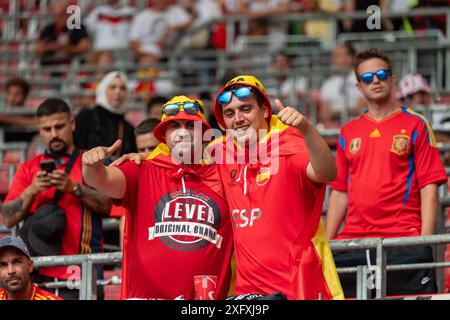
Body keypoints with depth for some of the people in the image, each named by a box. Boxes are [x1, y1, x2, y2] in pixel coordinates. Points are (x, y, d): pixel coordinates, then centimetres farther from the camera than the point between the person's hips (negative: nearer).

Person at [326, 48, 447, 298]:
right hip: (352, 245, 4)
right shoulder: (348, 132, 17)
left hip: (403, 241, -4)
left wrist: (425, 240, -10)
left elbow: (429, 186, -1)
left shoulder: (415, 125, 5)